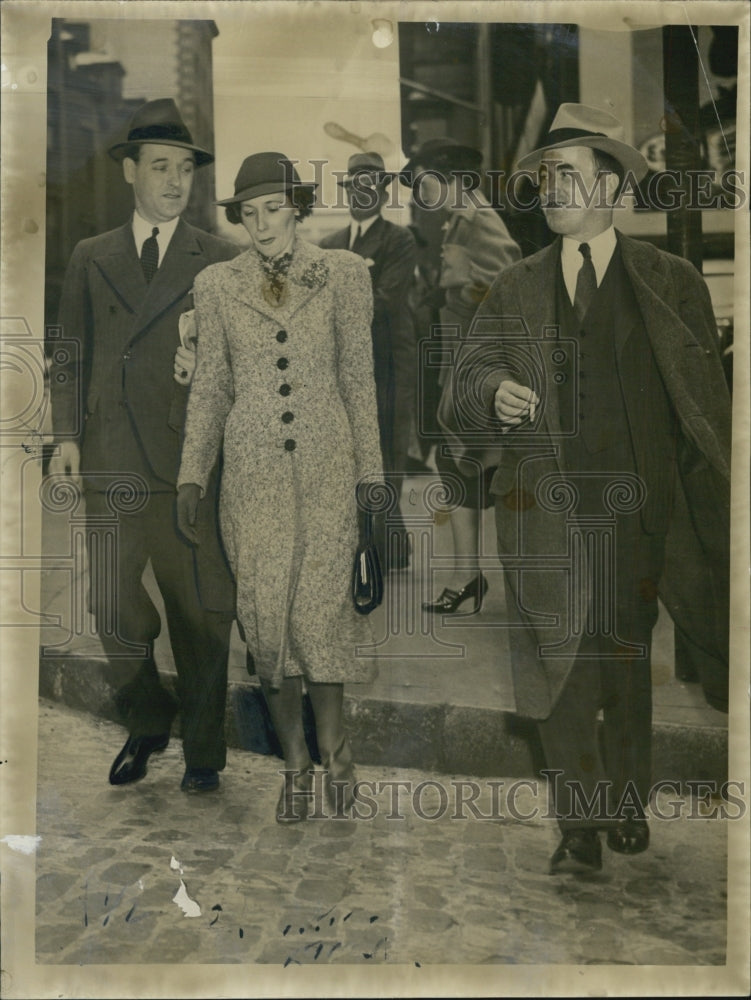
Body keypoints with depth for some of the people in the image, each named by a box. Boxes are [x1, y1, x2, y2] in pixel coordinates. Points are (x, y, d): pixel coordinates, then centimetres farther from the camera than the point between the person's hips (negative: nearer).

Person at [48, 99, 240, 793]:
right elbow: (72, 354, 14)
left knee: (199, 613, 3)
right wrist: (68, 434, 4)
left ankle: (203, 749, 21)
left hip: (188, 461, -2)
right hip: (109, 463, 2)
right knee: (114, 611, 6)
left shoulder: (220, 261, 8)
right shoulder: (90, 258, 15)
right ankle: (148, 723, 31)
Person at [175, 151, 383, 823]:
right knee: (266, 613, 0)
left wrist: (371, 474, 2)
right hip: (254, 470, 1)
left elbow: (358, 377, 5)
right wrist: (192, 477, 3)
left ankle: (332, 737, 18)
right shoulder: (217, 286, 7)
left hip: (326, 464, -1)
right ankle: (296, 761, 17)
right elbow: (210, 387, 9)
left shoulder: (342, 274, 4)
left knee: (320, 605, -9)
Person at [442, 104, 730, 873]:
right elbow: (471, 372, 6)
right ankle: (580, 826, 11)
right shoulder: (514, 289, 13)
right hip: (542, 506, 1)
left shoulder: (671, 282, 7)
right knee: (556, 662, -1)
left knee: (625, 657, 9)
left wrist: (713, 512, 0)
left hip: (633, 506, -1)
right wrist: (495, 390, -19)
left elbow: (705, 401, 6)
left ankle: (627, 804, 28)